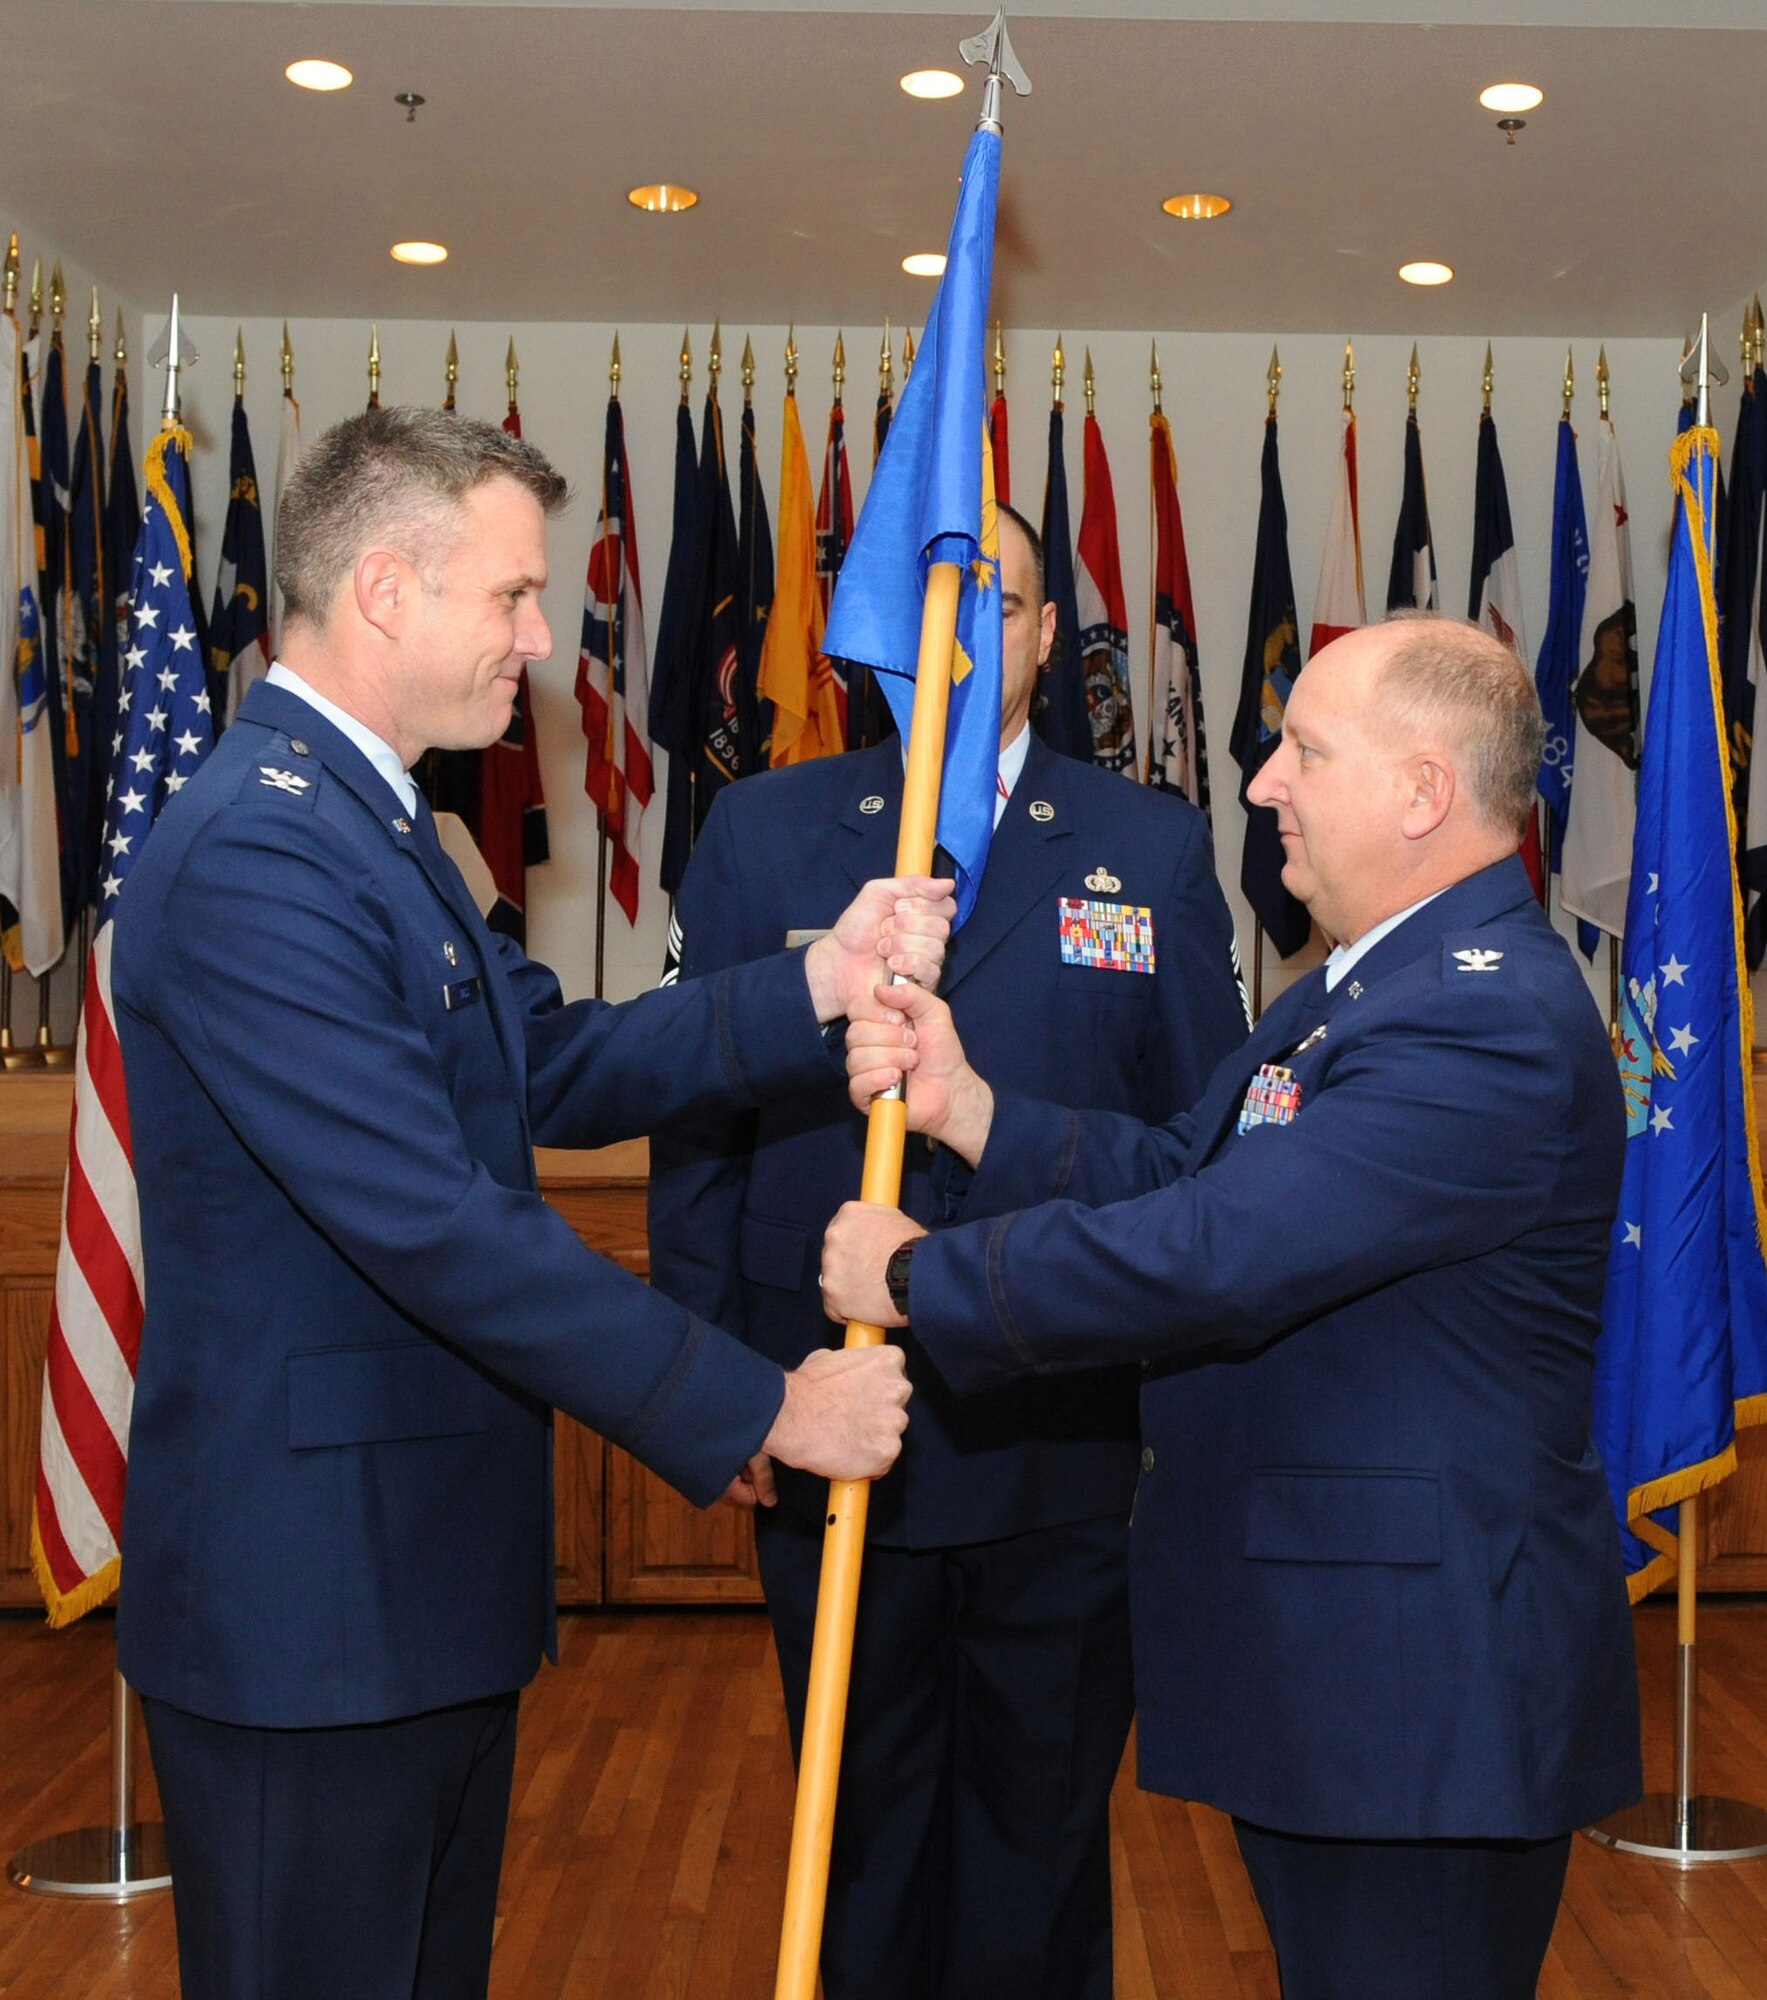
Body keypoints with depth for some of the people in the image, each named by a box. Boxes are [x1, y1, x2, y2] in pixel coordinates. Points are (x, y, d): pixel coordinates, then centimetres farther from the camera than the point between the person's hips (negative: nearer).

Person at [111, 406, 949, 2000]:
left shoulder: (360, 819, 11)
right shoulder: (253, 852, -23)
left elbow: (551, 1071, 9)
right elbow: (437, 1225, -28)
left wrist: (817, 988, -4)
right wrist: (760, 1409, -22)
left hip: (425, 1570, 10)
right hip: (308, 1608, -10)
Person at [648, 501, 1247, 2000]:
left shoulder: (1155, 848, 1)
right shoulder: (762, 834, 2)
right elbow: (697, 1129, 1)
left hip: (1071, 1455, 0)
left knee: (1043, 1837, 16)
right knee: (862, 1838, 18)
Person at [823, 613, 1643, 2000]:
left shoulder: (1486, 1024, -24)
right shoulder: (1370, 987, 12)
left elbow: (1211, 1254, -29)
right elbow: (1189, 1179, 10)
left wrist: (916, 1276, -18)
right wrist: (966, 1106, -3)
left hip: (1421, 1684, -10)